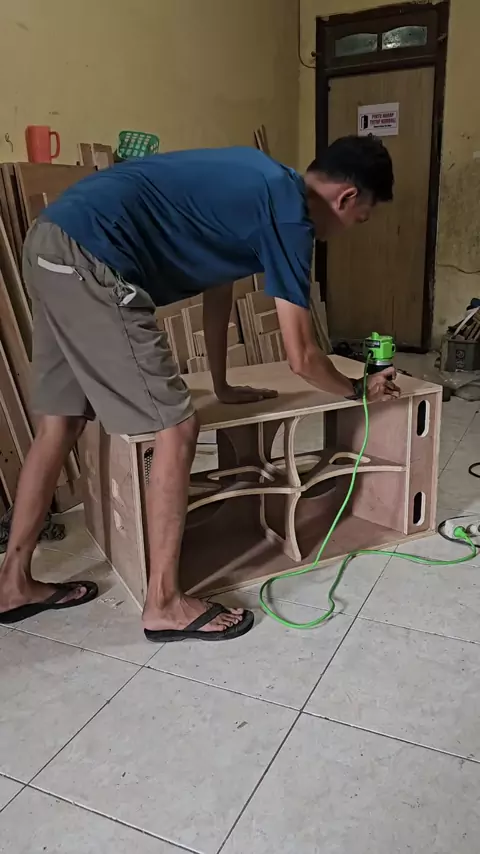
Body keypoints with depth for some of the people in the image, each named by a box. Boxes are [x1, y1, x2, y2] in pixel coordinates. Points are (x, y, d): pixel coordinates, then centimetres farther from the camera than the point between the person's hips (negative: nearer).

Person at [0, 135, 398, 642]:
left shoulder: (260, 185, 22)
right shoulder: (289, 215, -5)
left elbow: (216, 286, 28)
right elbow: (300, 358, -4)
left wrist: (222, 387, 33)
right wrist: (358, 391, 16)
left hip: (52, 243, 10)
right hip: (90, 259, -10)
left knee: (61, 424, 15)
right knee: (176, 429, -4)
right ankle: (164, 604, 8)